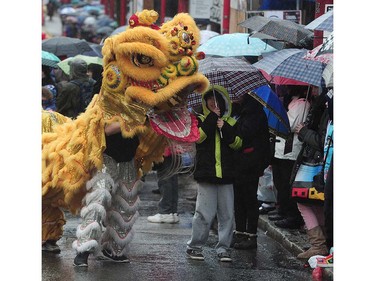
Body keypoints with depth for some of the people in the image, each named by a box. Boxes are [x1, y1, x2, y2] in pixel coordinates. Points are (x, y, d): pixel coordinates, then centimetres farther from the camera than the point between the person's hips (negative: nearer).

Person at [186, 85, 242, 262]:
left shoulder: (230, 121, 14)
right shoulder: (201, 119, 10)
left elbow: (238, 143, 2)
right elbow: (198, 136, -11)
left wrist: (225, 128, -10)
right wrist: (212, 117, -11)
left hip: (226, 174, 3)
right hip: (206, 174, -2)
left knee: (227, 214, 1)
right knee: (205, 213, -7)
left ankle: (223, 248, 8)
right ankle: (194, 246, 4)